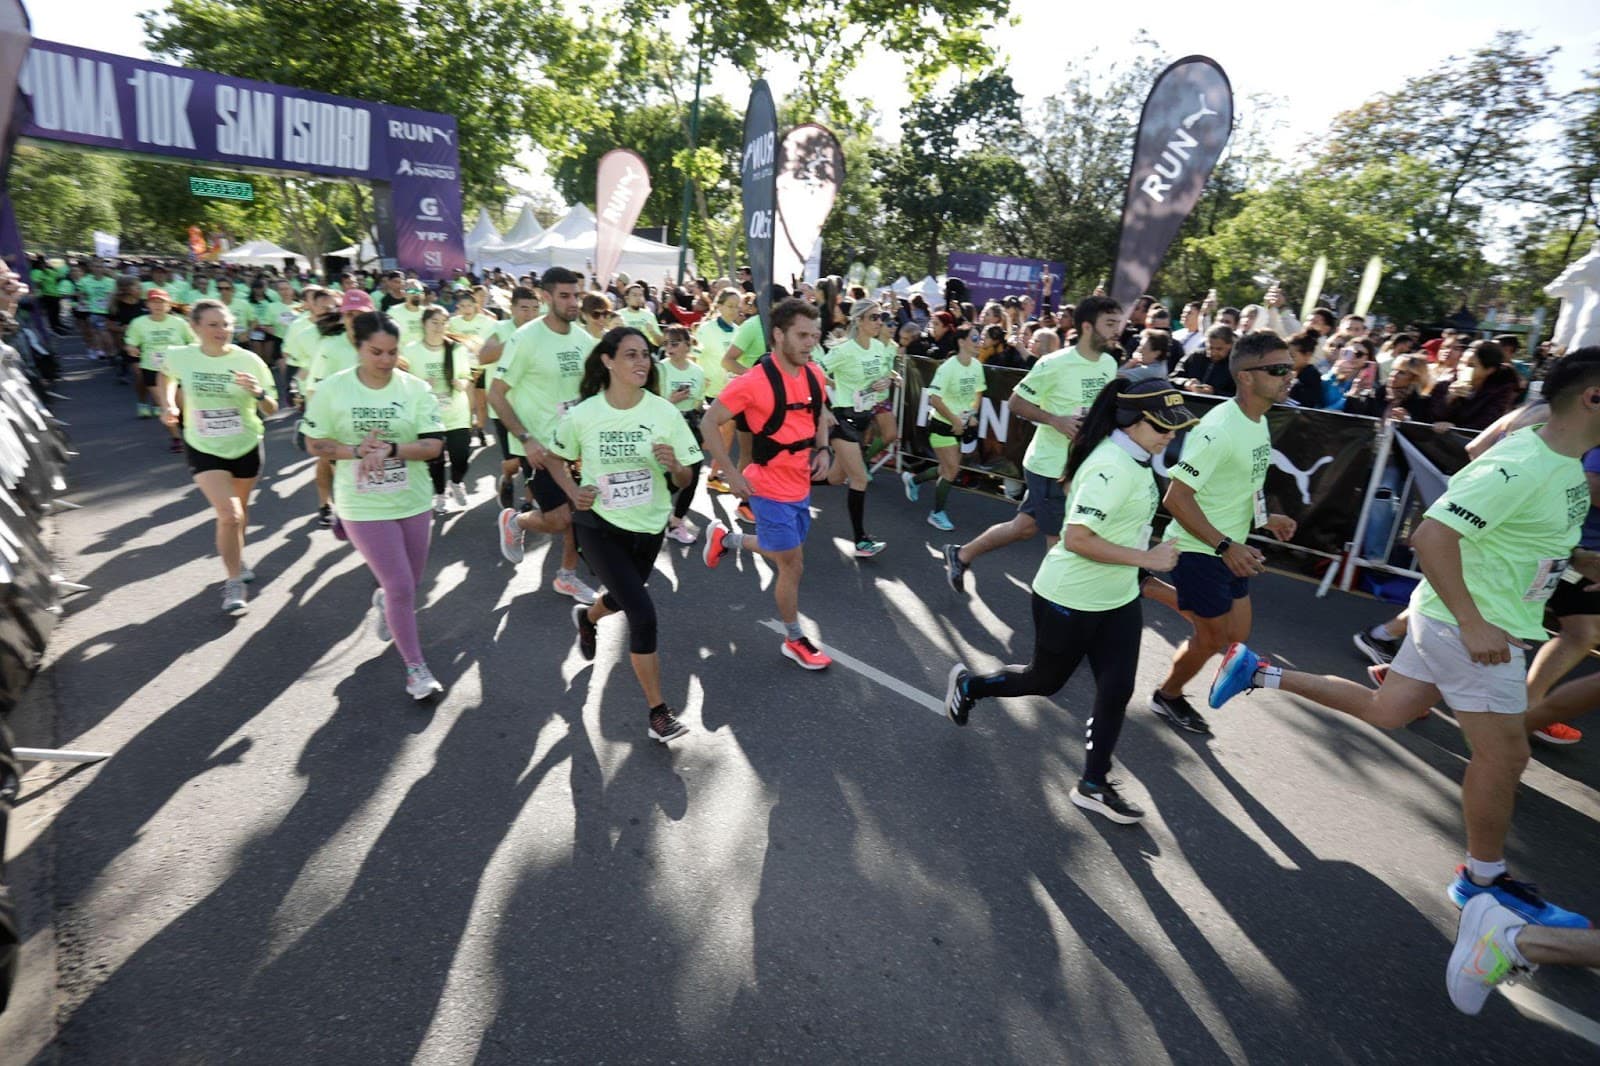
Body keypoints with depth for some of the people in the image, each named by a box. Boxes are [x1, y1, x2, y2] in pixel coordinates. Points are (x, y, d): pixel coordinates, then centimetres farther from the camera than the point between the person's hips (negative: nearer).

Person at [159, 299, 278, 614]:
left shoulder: (249, 360, -13)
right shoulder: (179, 357, -11)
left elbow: (271, 410, -8)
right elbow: (165, 375, 14)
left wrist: (259, 393, -28)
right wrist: (168, 405, 0)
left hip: (246, 446, 1)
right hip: (203, 448, -1)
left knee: (240, 510, 19)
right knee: (228, 514, -15)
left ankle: (237, 560, 46)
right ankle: (233, 584, 0)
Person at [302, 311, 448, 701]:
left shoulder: (416, 388, -6)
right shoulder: (332, 388, -7)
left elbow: (434, 445, -11)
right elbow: (315, 445, -1)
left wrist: (390, 449, -25)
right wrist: (355, 451, -18)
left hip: (413, 501, 3)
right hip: (364, 506, -3)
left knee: (411, 584, 17)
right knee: (401, 587, -6)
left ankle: (383, 600, 55)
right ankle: (415, 668, 12)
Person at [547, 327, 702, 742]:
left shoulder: (664, 412, -11)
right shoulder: (582, 414, -13)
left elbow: (684, 482, -5)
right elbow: (554, 458, 6)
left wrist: (674, 465, -27)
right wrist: (574, 492, -12)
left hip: (649, 525, 3)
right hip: (599, 525, -3)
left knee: (624, 598, 26)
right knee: (643, 614, -14)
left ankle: (587, 617, 64)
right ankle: (658, 713, 1)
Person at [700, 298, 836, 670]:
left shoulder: (814, 376, -1)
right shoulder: (754, 381, -22)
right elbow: (709, 423, -14)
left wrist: (821, 448, 1)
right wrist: (732, 475, -17)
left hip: (801, 486, 7)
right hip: (771, 489, -7)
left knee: (783, 554, 23)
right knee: (793, 565, 2)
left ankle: (724, 538, 46)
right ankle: (795, 640, 23)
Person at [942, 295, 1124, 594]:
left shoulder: (1109, 364, 6)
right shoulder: (1055, 364, -18)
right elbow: (1016, 402, -13)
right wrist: (1056, 420, -24)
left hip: (1079, 464, 8)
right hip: (1051, 465, -8)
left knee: (1025, 526, 16)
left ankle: (961, 554, 32)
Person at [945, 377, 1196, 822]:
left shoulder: (1134, 458, 3)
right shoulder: (1112, 469, -27)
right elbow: (1076, 539, -32)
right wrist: (1146, 559, -26)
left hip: (1118, 600, 8)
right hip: (1069, 600, -8)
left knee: (1117, 689, 8)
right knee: (1045, 681, 11)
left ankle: (1094, 785, 23)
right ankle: (968, 685, 37)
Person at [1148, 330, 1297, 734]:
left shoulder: (1259, 421, 5)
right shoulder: (1220, 428, -25)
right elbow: (1176, 497, -27)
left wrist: (1264, 519, 9)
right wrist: (1226, 546, -28)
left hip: (1230, 548, 9)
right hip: (1200, 550, -9)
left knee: (1236, 634, 15)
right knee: (1213, 636, 6)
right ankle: (1167, 695, 30)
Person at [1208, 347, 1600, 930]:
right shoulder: (1522, 466, -24)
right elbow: (1431, 535, -31)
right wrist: (1472, 622, -30)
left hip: (1487, 620, 9)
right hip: (1472, 625, -9)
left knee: (1384, 711, 16)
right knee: (1504, 754, 4)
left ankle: (1260, 672, 21)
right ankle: (1483, 879, 23)